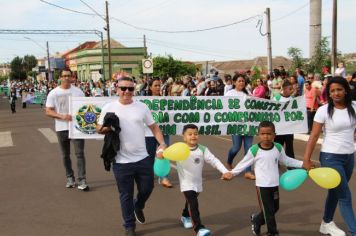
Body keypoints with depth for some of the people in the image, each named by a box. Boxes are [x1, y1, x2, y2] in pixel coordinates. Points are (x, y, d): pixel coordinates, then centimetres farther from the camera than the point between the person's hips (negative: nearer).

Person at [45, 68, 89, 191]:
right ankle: (70, 177, 28)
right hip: (61, 128, 1)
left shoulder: (78, 91, 1)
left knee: (80, 153, -6)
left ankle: (82, 180, -4)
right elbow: (48, 111, -4)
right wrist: (61, 116, -20)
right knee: (66, 155, 12)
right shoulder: (53, 93, -2)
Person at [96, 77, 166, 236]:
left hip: (143, 158, 2)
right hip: (121, 162, -2)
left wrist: (162, 144, -10)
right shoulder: (109, 108, -3)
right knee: (126, 195, 9)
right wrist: (107, 128, -18)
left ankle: (138, 206, 48)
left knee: (147, 189, 14)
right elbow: (99, 129, 5)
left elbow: (154, 127, 5)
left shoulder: (142, 107, 1)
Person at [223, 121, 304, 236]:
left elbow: (286, 160, 14)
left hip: (275, 185, 5)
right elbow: (244, 163, -1)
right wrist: (232, 173, -4)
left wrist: (302, 163, 10)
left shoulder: (278, 148, -2)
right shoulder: (254, 150, -13)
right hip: (262, 185, -5)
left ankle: (256, 220, 40)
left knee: (275, 208, 18)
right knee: (268, 210, 2)